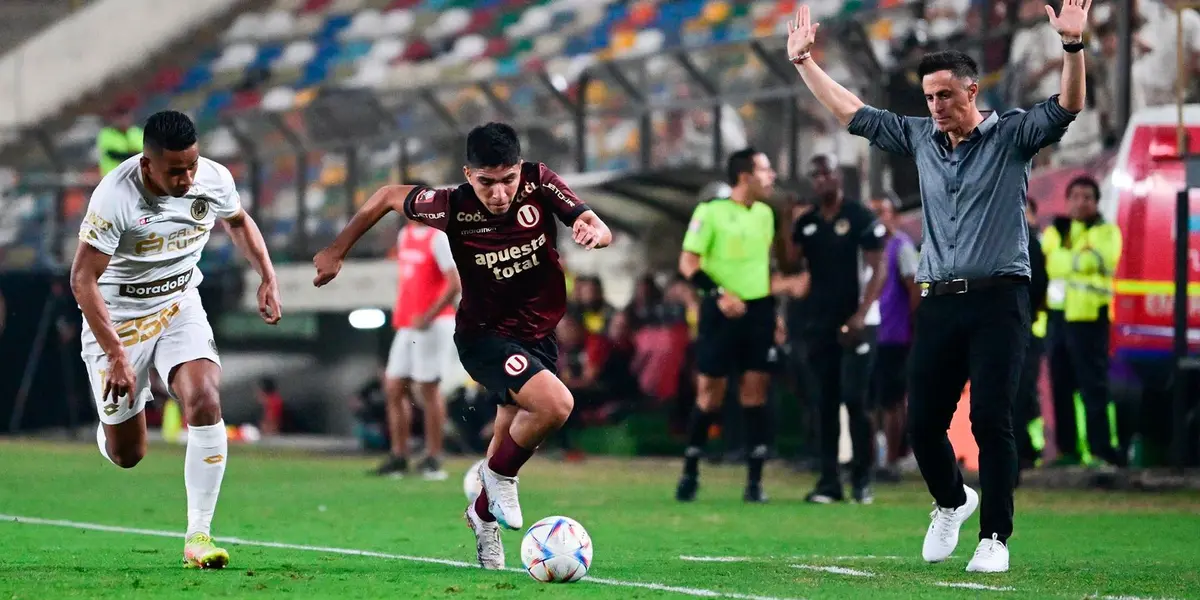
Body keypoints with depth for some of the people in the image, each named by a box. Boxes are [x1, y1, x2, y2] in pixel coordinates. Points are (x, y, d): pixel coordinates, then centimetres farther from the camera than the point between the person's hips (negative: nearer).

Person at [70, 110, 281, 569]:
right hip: (118, 318, -3)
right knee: (126, 455, 3)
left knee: (205, 403, -23)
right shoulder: (116, 196, -28)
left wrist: (267, 276, 2)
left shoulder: (214, 179, -13)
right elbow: (83, 279, -24)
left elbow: (238, 221, 13)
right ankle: (110, 422, 44)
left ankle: (198, 535, -15)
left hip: (179, 307, 3)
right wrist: (116, 355, -27)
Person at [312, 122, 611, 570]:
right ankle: (500, 475, -1)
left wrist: (592, 231, -41)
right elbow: (388, 197, -5)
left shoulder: (539, 184, -16)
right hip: (484, 335, -4)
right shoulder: (454, 206, -22)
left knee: (512, 444, 15)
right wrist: (337, 252, 1)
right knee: (555, 404, -27)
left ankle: (484, 514, 43)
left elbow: (601, 230, -17)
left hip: (539, 334, 4)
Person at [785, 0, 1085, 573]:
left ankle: (994, 536, -2)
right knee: (923, 423, 5)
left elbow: (1067, 108, -15)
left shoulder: (1010, 134, 0)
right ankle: (951, 503, 32)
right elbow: (852, 113, 22)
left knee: (991, 422, -10)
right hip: (938, 304, 5)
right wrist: (804, 62, 21)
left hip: (997, 300, -5)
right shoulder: (920, 138, 13)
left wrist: (1072, 46, -31)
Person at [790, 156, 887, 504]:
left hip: (852, 323, -5)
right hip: (818, 325, 5)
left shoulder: (861, 219, -3)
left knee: (854, 401, -9)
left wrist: (861, 314, -17)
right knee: (824, 405, 5)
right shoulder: (805, 224, 13)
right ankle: (829, 481, 7)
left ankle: (862, 480, -3)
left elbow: (877, 271, -6)